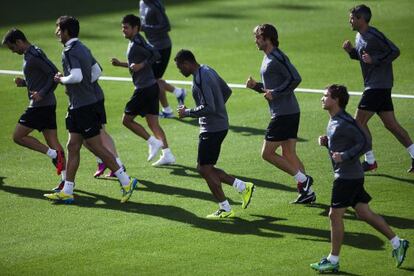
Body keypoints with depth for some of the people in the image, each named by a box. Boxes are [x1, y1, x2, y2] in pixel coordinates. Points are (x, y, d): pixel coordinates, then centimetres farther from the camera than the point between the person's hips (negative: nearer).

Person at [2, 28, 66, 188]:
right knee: (52, 142, 8)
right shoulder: (28, 55, 17)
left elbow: (54, 74, -20)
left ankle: (53, 154, -11)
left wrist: (42, 93, -23)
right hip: (47, 105, 10)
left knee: (18, 136, -4)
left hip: (40, 104, -10)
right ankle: (66, 179, 4)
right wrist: (23, 83, 9)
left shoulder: (35, 55, -14)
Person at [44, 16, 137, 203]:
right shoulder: (83, 49, 13)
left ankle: (126, 182, 2)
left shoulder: (70, 52, -17)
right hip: (77, 107, 10)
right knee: (73, 147, 9)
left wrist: (62, 79, -13)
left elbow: (76, 76, -31)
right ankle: (67, 192, 12)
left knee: (97, 147, -4)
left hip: (83, 107, -10)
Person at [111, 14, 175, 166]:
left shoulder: (137, 42, -14)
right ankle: (167, 155, 4)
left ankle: (153, 142, -4)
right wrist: (120, 63, 22)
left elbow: (155, 55, -24)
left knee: (127, 119, 0)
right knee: (153, 123, 9)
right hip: (152, 86, 10)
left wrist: (141, 65, -23)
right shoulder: (134, 42, 16)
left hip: (144, 88, -10)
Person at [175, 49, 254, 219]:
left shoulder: (201, 79, -20)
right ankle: (243, 187, 15)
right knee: (204, 168, 14)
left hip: (212, 128, -10)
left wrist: (187, 112, -15)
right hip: (219, 125, 10)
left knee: (205, 169, -3)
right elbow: (227, 91, 23)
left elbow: (208, 108, -27)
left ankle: (225, 209, 3)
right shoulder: (207, 71, 12)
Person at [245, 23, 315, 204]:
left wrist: (275, 93, -21)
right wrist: (256, 86, 10)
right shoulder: (268, 58, 17)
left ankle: (303, 179, -5)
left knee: (267, 153, -7)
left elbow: (295, 79, -24)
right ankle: (307, 192, 14)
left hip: (284, 114, -10)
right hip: (289, 113, 10)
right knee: (288, 154, 12)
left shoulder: (277, 57, -14)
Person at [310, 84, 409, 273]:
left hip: (348, 177, -10)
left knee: (335, 215, -5)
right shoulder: (333, 122, 12)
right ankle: (397, 243, 19)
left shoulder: (344, 123, -18)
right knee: (364, 213, 12)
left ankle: (333, 261, 3)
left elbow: (365, 143, -20)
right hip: (347, 175, 10)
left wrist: (345, 156, -24)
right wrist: (326, 142, 6)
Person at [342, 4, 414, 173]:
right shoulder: (359, 36, 13)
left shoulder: (374, 36, -17)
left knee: (359, 121, -5)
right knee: (390, 124, 9)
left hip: (378, 86, -10)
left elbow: (394, 51, -19)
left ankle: (370, 161, 1)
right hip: (374, 85, 10)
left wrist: (374, 60, -23)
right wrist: (351, 50, 6)